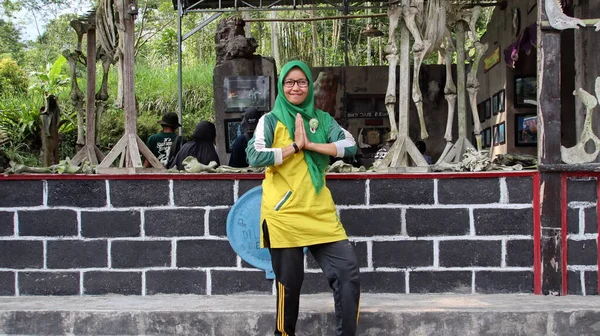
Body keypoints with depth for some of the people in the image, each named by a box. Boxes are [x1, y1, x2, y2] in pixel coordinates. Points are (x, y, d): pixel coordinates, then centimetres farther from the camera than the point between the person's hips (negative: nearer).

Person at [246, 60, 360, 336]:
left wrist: (310, 145, -10)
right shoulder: (271, 120, 0)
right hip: (283, 213, -3)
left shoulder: (321, 119, 10)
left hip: (319, 211, 3)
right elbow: (254, 157, -15)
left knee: (348, 272, -6)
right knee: (289, 283, 5)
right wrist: (295, 147, -11)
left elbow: (349, 146, -3)